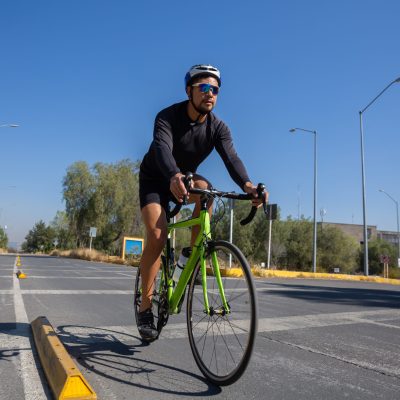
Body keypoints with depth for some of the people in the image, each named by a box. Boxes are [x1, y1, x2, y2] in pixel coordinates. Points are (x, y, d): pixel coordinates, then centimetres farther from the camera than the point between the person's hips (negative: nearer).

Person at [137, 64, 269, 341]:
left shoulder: (218, 127, -14)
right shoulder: (168, 117, -24)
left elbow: (231, 157, -30)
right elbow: (162, 149, -42)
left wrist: (247, 184, -52)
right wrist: (174, 177, -65)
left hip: (185, 177, 3)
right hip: (155, 180, -3)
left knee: (205, 188, -32)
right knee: (157, 237, -21)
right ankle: (145, 307, -5)